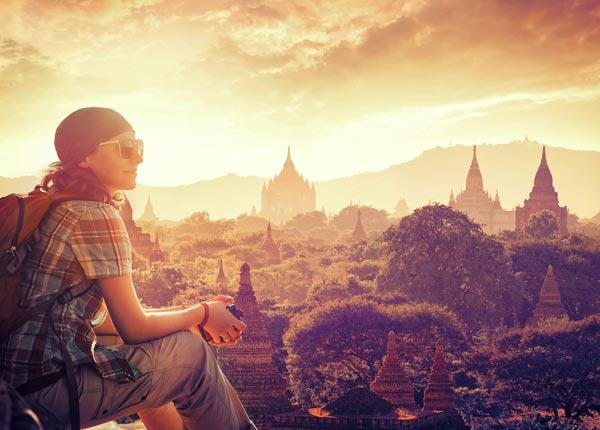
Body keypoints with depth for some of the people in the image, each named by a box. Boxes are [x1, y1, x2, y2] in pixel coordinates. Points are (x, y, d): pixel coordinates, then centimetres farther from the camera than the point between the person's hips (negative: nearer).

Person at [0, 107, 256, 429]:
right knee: (193, 352, -1)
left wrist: (198, 317, 16)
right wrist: (203, 313, 3)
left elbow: (116, 315, 17)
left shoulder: (61, 209, 14)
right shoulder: (98, 217, -14)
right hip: (48, 386, -10)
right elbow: (134, 328, -13)